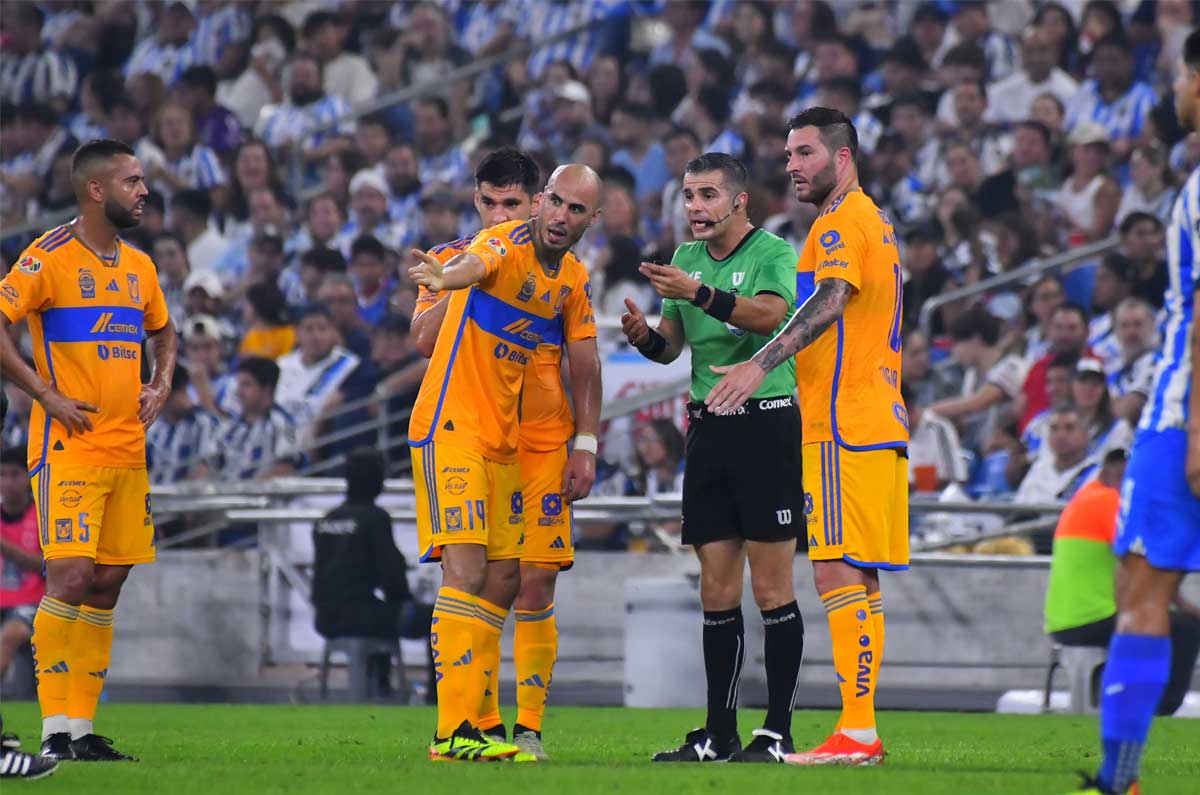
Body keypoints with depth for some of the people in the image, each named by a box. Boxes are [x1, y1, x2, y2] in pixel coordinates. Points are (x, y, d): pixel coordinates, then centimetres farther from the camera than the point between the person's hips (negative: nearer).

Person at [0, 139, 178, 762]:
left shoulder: (138, 266, 14)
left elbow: (162, 332, 31)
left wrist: (161, 383, 12)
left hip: (127, 451, 7)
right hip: (69, 448, -7)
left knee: (107, 585, 6)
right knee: (71, 578, -14)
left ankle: (82, 728, 10)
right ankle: (55, 729, -11)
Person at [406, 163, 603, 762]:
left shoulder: (574, 280, 8)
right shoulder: (505, 245, -15)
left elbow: (585, 364, 17)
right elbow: (473, 265, -39)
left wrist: (585, 446, 8)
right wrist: (444, 277, -62)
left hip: (502, 439, 8)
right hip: (450, 428, -8)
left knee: (504, 574, 10)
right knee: (467, 572, -16)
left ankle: (479, 719, 19)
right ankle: (454, 732, -19)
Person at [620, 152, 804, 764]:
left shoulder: (774, 254, -6)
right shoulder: (687, 259, 14)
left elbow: (769, 315, -25)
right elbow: (670, 346, 13)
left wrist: (699, 293, -36)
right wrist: (644, 335, -9)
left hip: (767, 422, -6)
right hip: (709, 429, 6)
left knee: (772, 590, -5)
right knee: (716, 591, 7)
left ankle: (777, 732, -2)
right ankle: (719, 735, 11)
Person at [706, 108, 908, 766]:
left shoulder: (842, 223, -9)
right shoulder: (873, 221, 22)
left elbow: (831, 299, -26)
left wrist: (762, 364, -36)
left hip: (843, 423, -10)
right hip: (879, 420, 10)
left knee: (838, 573, -13)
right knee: (857, 579, 11)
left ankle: (856, 731, -17)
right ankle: (863, 730, 12)